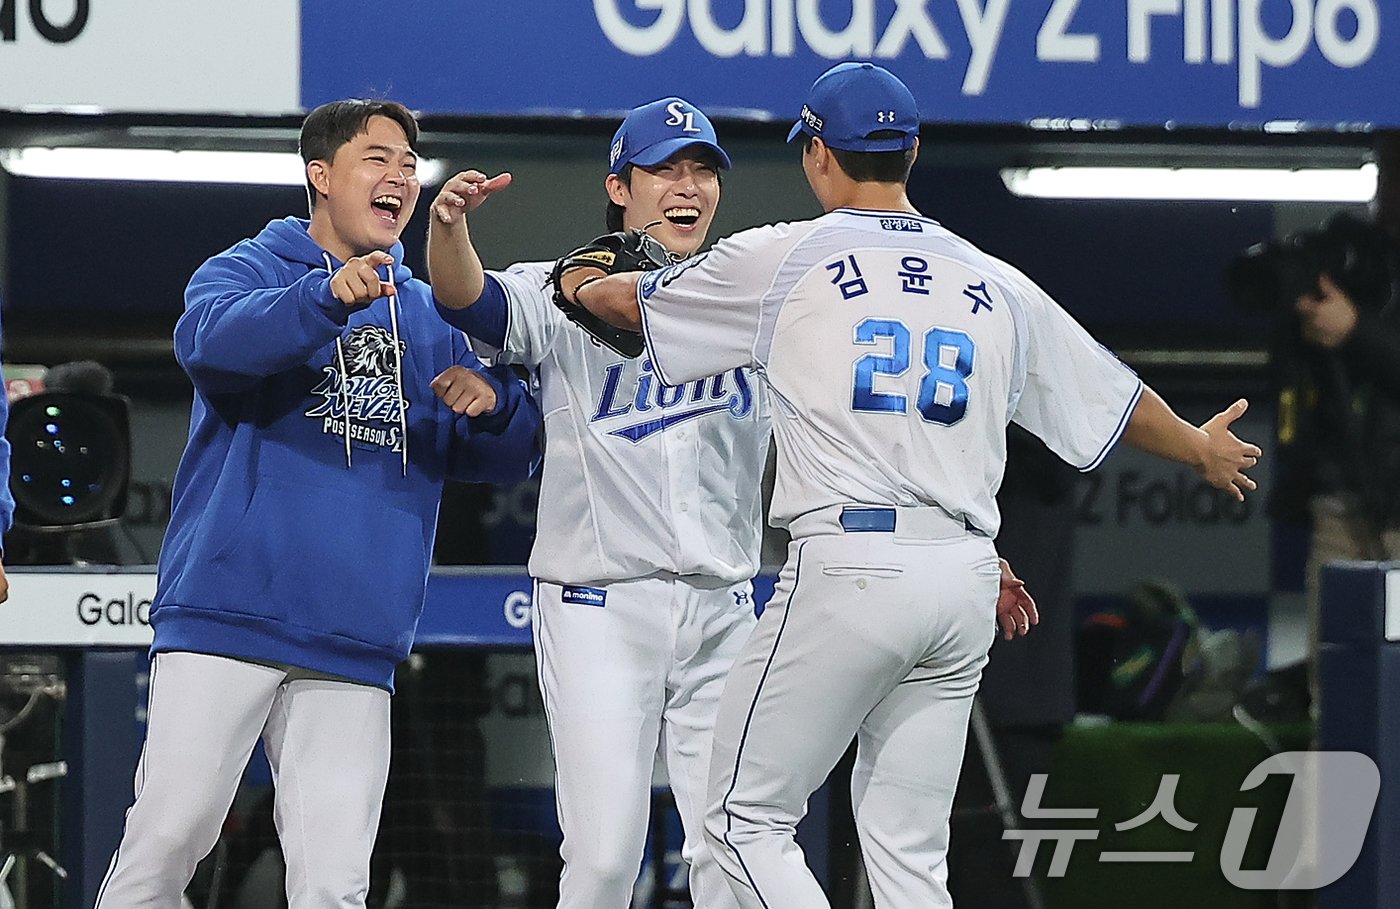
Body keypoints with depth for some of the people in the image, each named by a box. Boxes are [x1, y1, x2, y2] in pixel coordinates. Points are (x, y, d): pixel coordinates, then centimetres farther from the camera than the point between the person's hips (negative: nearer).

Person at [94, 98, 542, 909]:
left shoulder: (432, 319, 20)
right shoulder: (249, 271, 6)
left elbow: (507, 458, 17)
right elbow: (211, 341, -18)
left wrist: (493, 402, -7)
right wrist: (329, 298, -35)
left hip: (353, 652, 4)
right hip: (227, 622, -4)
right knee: (169, 836, -11)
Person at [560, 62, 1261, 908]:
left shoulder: (784, 258, 3)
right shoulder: (998, 287, 14)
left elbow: (630, 301, 18)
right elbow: (1114, 394, 26)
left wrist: (582, 283, 43)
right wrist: (1202, 448, 47)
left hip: (848, 569, -5)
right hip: (966, 584, 5)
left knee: (748, 820, 2)